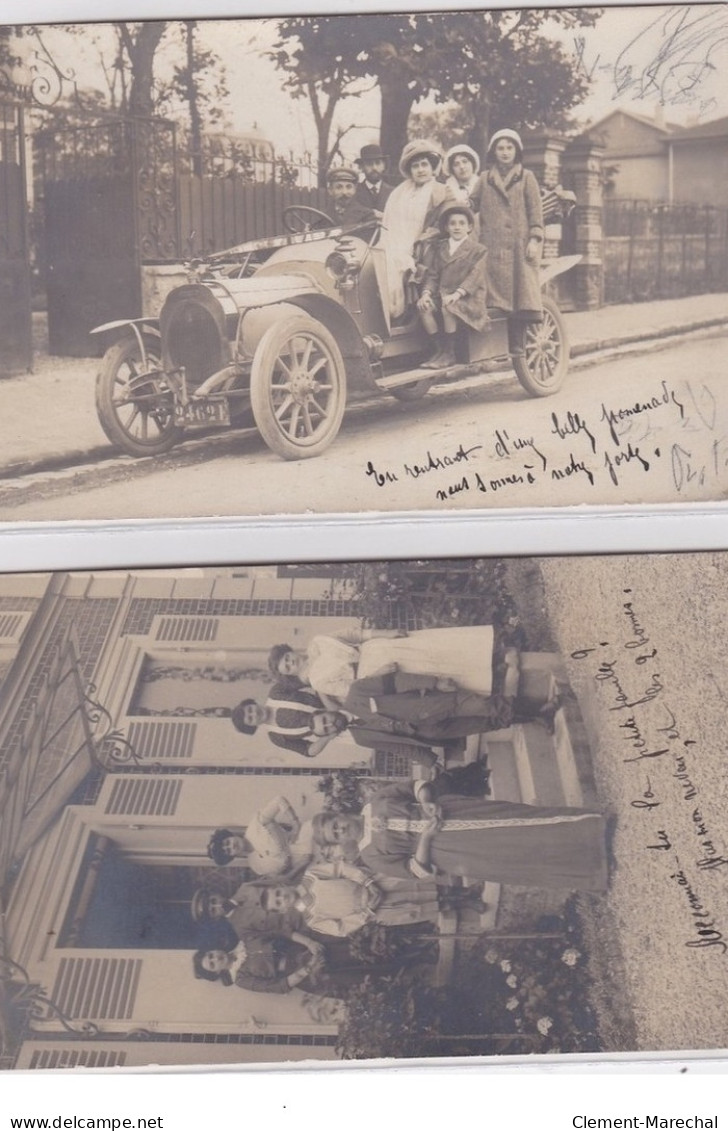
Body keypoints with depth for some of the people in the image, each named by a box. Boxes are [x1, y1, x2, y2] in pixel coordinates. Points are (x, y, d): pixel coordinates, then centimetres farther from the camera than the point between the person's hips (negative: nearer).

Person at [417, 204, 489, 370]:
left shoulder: (477, 250, 4)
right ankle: (440, 349, -19)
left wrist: (456, 294, -26)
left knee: (447, 307, -35)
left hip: (468, 297, -4)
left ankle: (449, 354, -23)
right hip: (442, 293, 5)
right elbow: (432, 274, 10)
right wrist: (426, 292, -12)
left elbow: (475, 277, -10)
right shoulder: (439, 248, 18)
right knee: (424, 306, -25)